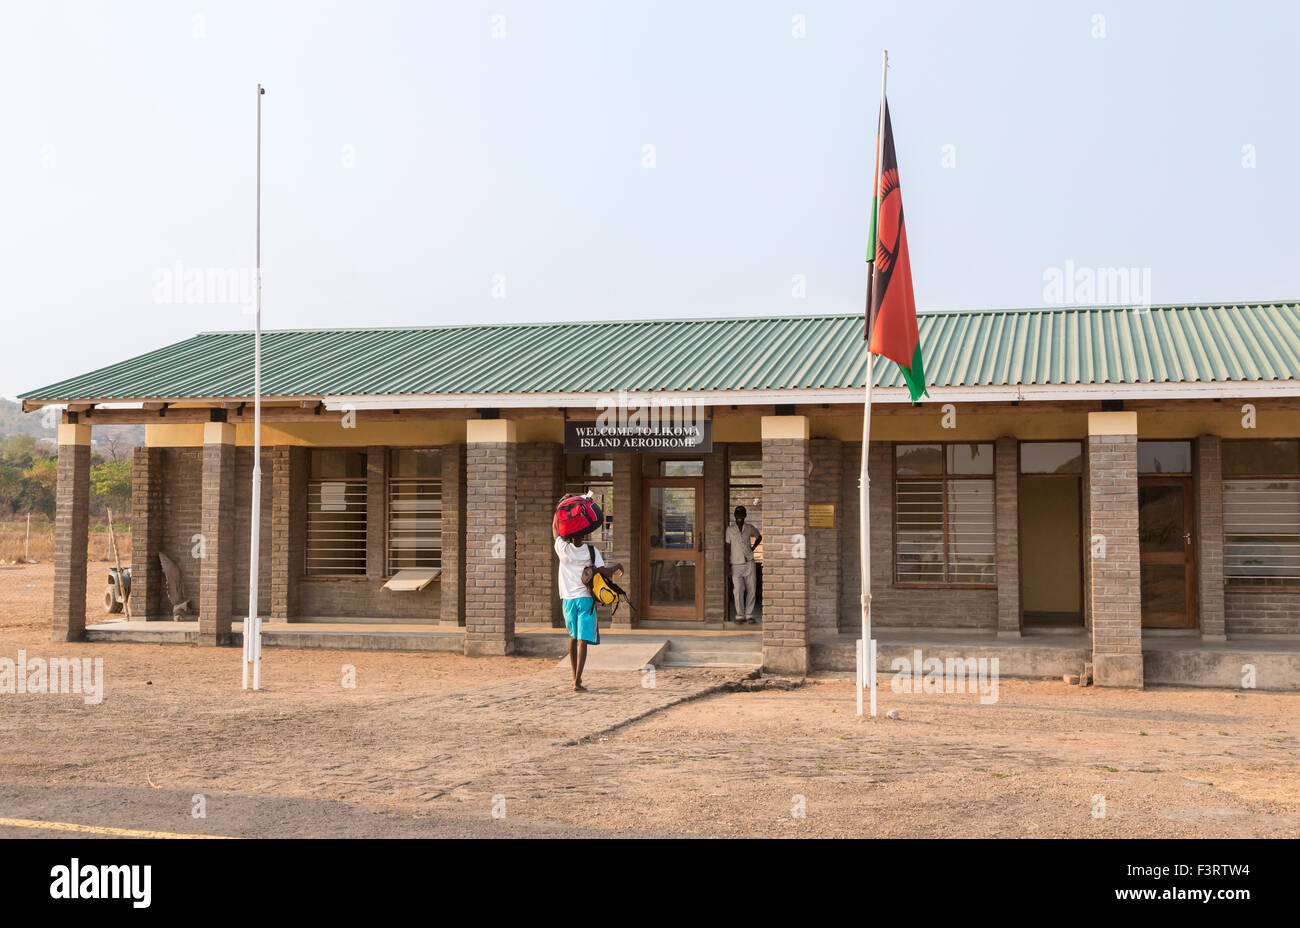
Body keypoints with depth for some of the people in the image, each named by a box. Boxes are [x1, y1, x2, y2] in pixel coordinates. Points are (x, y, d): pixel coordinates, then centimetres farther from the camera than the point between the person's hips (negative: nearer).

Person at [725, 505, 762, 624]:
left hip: (749, 563, 2)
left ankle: (749, 615, 12)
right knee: (738, 591, -9)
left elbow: (759, 536, 25)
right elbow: (727, 547, 2)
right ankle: (740, 616, 1)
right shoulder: (730, 529, -1)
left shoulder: (750, 528, 5)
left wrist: (753, 548, 9)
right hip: (736, 564, -2)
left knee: (751, 590, 2)